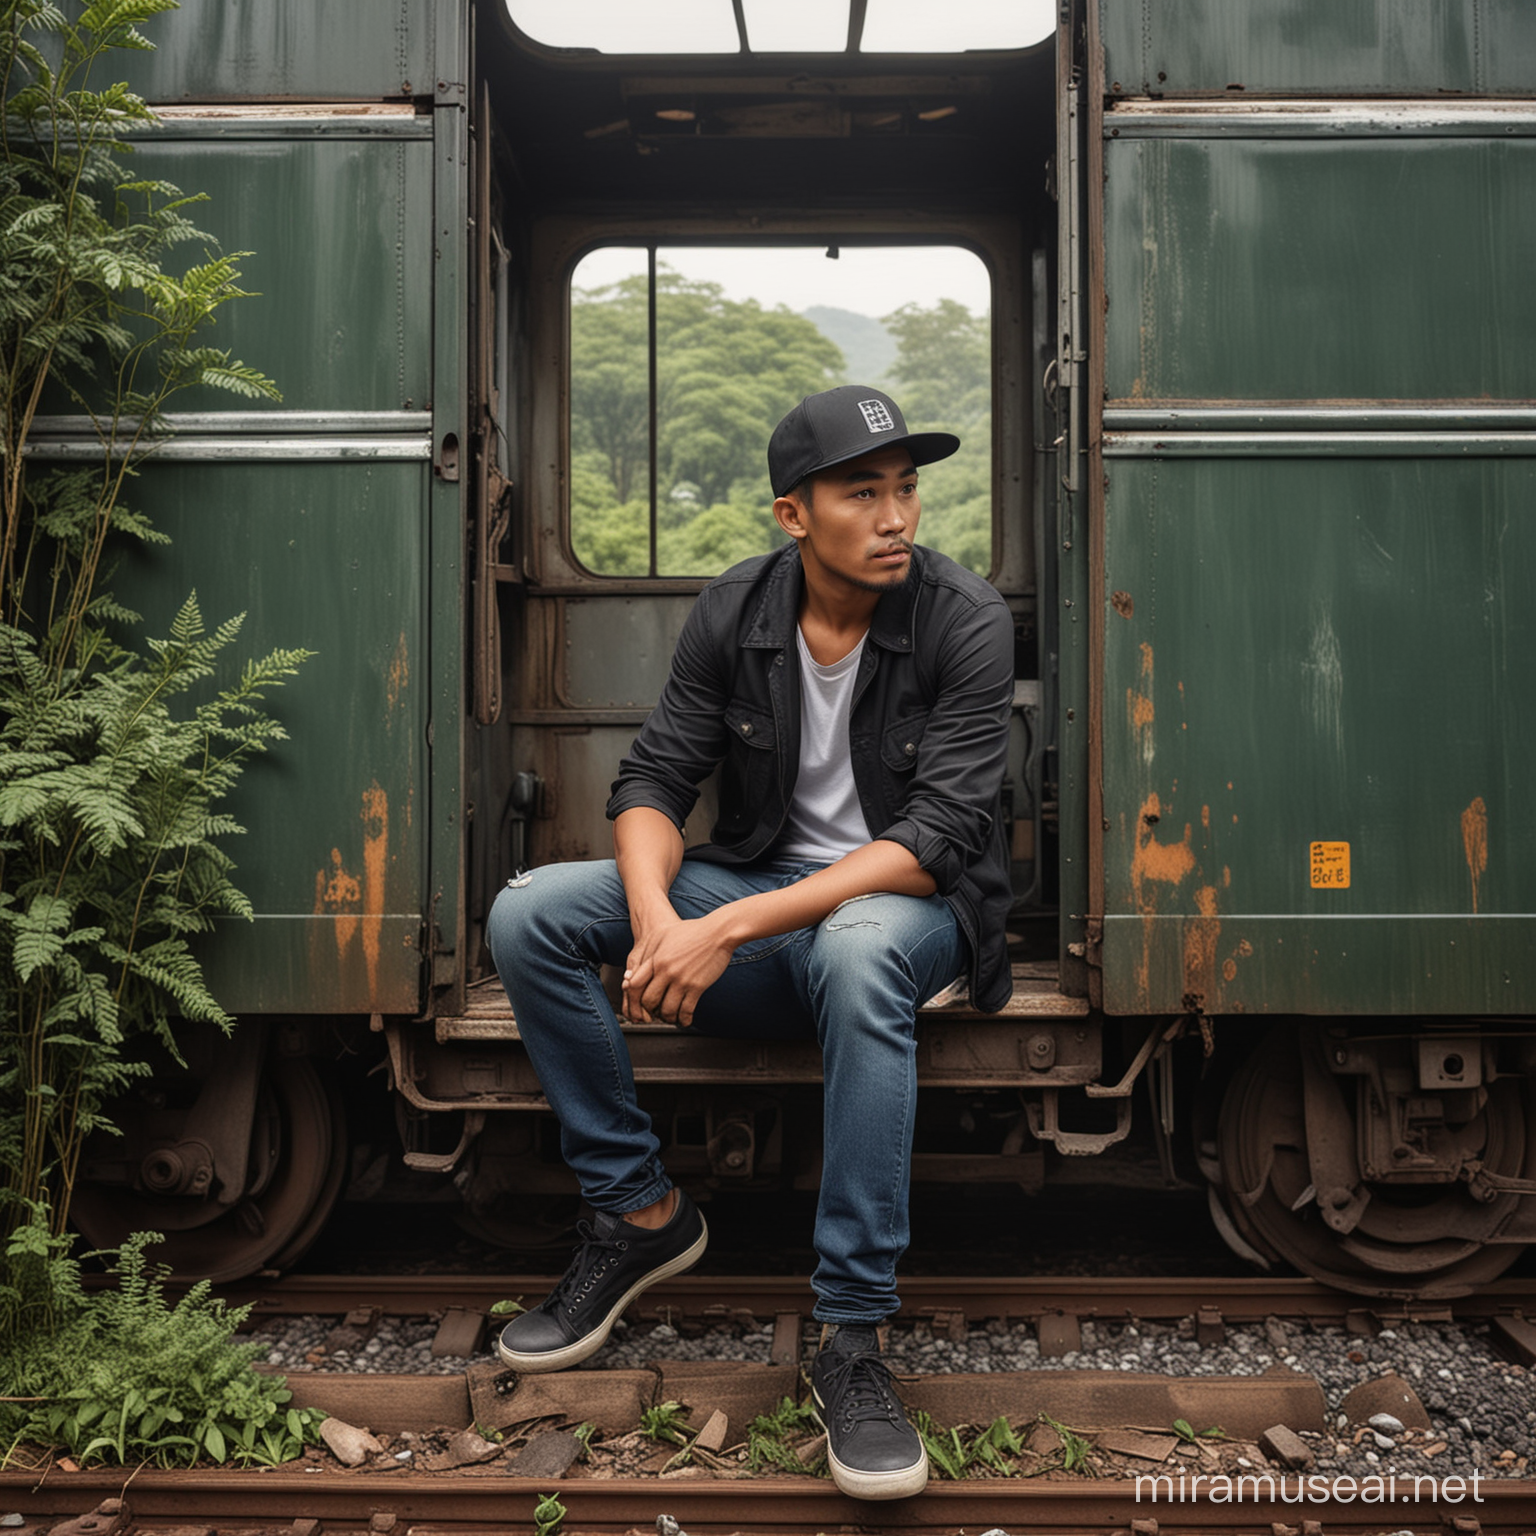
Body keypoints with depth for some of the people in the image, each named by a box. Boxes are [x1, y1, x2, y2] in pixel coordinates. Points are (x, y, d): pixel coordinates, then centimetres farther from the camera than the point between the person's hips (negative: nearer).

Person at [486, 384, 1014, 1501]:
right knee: (530, 916, -14)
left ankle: (853, 1340, -29)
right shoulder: (733, 612, -3)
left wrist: (730, 928, -30)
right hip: (757, 885, 4)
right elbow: (655, 778, -3)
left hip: (905, 905, -4)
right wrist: (655, 915, -26)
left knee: (858, 949, -41)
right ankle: (641, 1212, -1)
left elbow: (934, 841, -22)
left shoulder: (967, 623, -15)